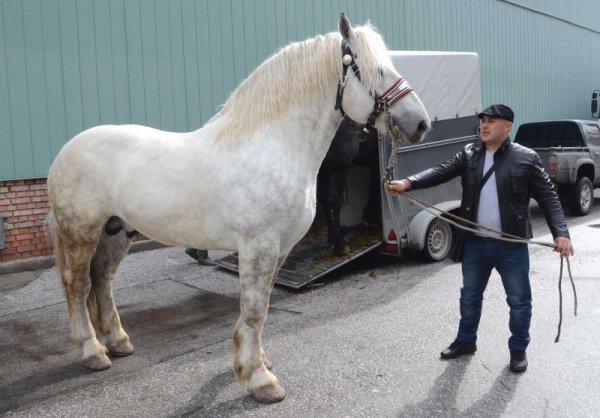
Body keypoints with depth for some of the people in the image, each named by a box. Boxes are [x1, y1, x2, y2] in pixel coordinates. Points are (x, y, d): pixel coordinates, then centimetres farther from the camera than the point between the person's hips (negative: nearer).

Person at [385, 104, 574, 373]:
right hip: (475, 243, 3)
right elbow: (441, 172, -11)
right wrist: (407, 183, -28)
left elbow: (548, 198, -7)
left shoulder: (526, 158, -7)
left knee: (519, 301, 10)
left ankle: (518, 349, 31)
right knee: (470, 296, 18)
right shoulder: (469, 154, 2)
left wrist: (561, 233, -20)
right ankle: (466, 341, 38)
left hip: (512, 246, -3)